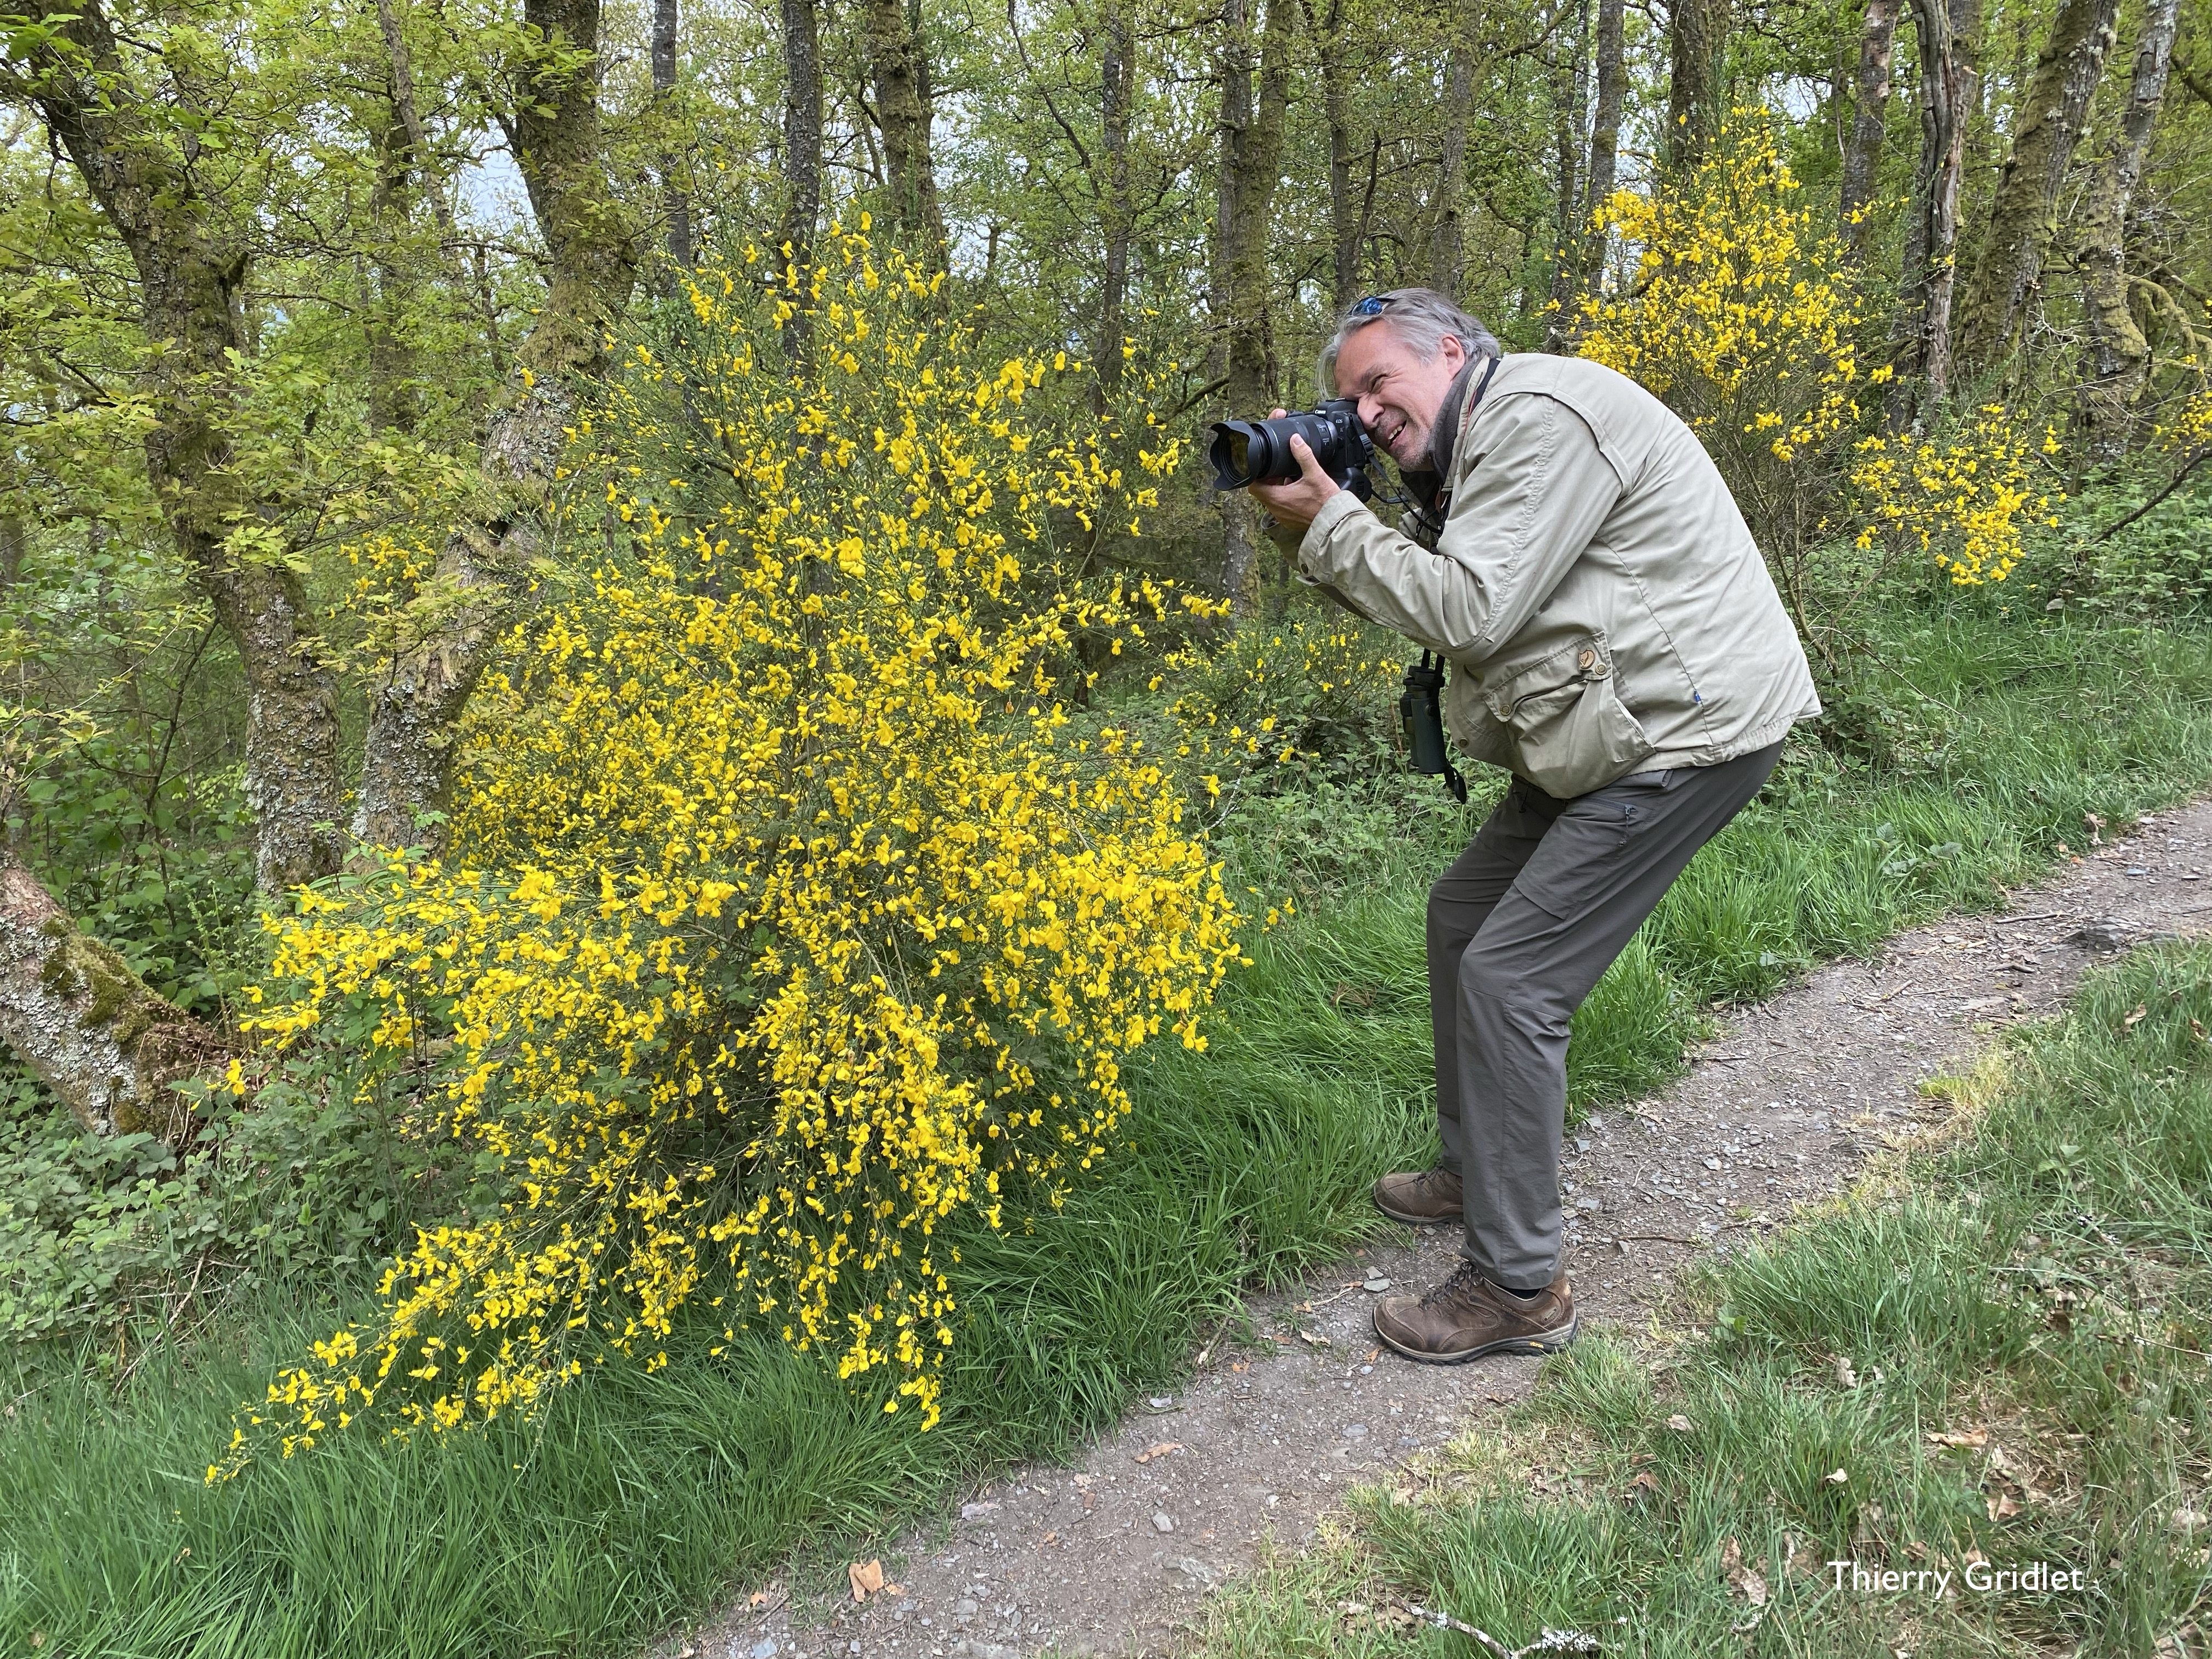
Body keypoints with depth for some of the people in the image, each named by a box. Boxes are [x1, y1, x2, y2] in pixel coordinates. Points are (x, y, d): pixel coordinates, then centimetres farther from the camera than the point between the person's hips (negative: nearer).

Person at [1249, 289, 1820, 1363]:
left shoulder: (1540, 417, -17)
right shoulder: (1477, 450, 17)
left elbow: (1470, 613, -23)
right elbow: (1423, 597, 11)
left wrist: (1327, 522, -14)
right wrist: (1320, 527, -2)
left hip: (1689, 730, -11)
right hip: (1613, 734, 11)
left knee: (1508, 979, -13)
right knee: (1462, 913, 18)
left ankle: (1518, 1289, -2)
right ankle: (1474, 1168, 33)